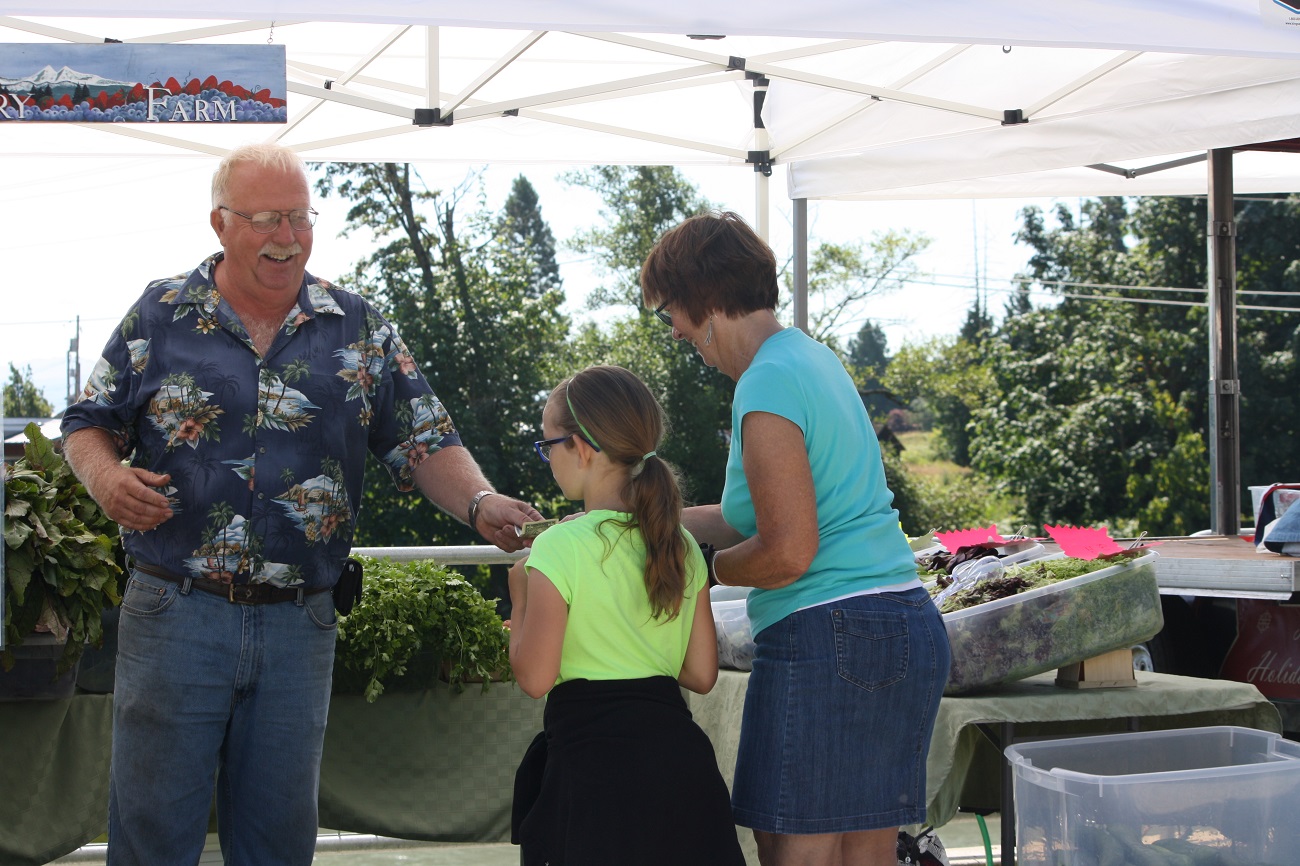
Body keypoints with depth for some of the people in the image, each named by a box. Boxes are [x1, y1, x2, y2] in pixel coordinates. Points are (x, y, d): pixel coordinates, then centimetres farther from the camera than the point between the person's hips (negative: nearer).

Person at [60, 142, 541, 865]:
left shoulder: (360, 330, 6)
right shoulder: (161, 315, 3)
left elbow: (426, 443, 3)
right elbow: (90, 423, 9)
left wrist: (480, 504, -16)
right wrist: (107, 480, -13)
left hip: (299, 626, 2)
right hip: (175, 613, -2)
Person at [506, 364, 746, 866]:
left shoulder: (560, 548, -10)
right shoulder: (680, 546, 9)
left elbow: (535, 677, -10)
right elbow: (701, 673, 11)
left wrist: (520, 594, 5)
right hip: (680, 759, 6)